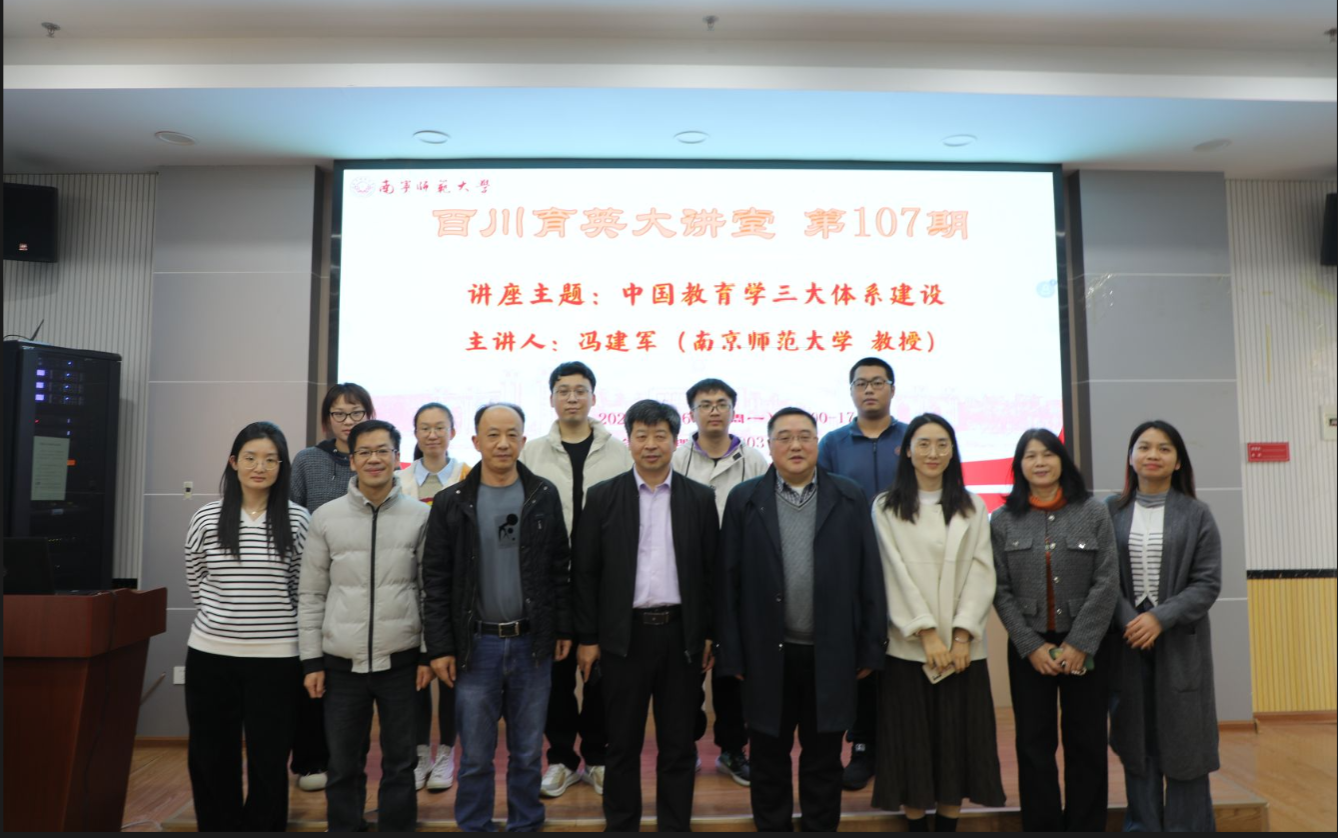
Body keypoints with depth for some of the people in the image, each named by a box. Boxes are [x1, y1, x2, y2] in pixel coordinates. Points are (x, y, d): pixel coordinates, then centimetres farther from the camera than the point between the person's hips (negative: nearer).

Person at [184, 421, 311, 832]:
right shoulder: (207, 517, 1)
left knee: (269, 762, 8)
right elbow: (196, 583, 13)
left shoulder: (298, 520, -4)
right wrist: (221, 620, 13)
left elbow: (305, 589, 5)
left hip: (275, 658, -2)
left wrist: (273, 624, 9)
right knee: (210, 759, 12)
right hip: (211, 655, 2)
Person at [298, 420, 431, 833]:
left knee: (400, 764, 11)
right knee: (343, 765, 13)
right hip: (342, 663, 1)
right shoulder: (326, 517, 0)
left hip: (401, 661, -1)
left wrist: (429, 653, 0)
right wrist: (311, 660, 2)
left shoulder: (420, 516, -2)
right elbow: (311, 595, 4)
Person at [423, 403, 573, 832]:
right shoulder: (451, 502, -2)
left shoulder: (545, 495, 1)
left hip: (532, 643, 1)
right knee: (475, 756, 9)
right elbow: (436, 581, -1)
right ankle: (473, 828, 26)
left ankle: (526, 825, 29)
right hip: (476, 644, -1)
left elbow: (560, 569, 5)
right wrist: (440, 647, -5)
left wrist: (564, 630, 3)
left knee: (528, 753, 13)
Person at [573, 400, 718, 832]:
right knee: (623, 744, 11)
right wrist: (586, 638, -2)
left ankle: (675, 825, 26)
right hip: (624, 634, -1)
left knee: (678, 744, 11)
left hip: (682, 634, 1)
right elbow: (584, 572, 0)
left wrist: (710, 635, 2)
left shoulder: (700, 499, 3)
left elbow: (712, 571, 5)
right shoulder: (602, 496, 0)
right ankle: (620, 824, 28)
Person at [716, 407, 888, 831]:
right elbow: (728, 582, -1)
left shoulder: (850, 498, 1)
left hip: (831, 655, 0)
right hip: (768, 655, 0)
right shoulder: (744, 499, -1)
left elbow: (869, 577, 2)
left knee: (824, 763, 14)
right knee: (769, 762, 14)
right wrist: (731, 654, -3)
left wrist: (871, 648, 0)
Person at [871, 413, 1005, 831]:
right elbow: (896, 576, -5)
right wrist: (927, 635, -13)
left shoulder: (972, 507, 10)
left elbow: (981, 573, 2)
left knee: (957, 741, 5)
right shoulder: (886, 507, 2)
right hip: (908, 647, -2)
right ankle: (915, 822, 16)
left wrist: (962, 636, -9)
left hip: (963, 647, 2)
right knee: (912, 743, 3)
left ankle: (949, 823, 18)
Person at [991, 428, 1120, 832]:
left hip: (1085, 646, 0)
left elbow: (1107, 583, -5)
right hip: (1028, 648, 0)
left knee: (1087, 743, 8)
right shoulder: (1003, 520, 2)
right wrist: (1033, 647, -9)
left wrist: (1079, 645, -11)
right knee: (1034, 744, 6)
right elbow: (1001, 590, -1)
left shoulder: (1093, 512, 0)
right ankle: (1042, 825, 17)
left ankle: (1086, 826, 20)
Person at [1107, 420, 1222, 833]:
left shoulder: (1196, 515, 1)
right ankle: (1142, 825, 16)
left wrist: (1160, 618, -14)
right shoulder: (1111, 512, 3)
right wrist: (1128, 620, -13)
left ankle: (1187, 825, 15)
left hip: (1180, 642, -1)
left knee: (1183, 742, 3)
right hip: (1128, 640, 1)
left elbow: (1208, 582, -4)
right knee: (1138, 741, 6)